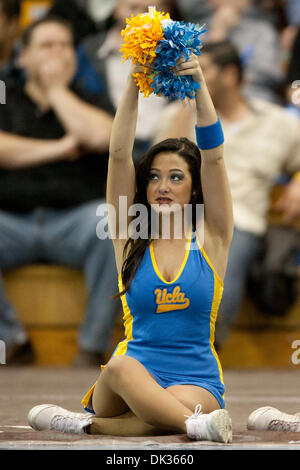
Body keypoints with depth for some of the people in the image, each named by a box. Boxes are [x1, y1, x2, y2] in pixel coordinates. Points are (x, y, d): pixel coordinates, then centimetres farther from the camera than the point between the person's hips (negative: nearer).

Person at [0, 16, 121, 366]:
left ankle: (93, 345, -22)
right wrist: (58, 149, -1)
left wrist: (57, 89, 5)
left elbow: (100, 136, -6)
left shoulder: (91, 103, 19)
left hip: (74, 219, 0)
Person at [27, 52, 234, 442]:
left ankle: (84, 423, -23)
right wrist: (133, 83, -11)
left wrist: (200, 85, -18)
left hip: (197, 383, -1)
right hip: (134, 374, 1)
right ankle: (196, 425, -48)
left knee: (178, 404, -38)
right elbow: (119, 155, -1)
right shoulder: (130, 236, 9)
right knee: (122, 368, -38)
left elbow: (214, 157, -6)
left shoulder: (211, 238, 7)